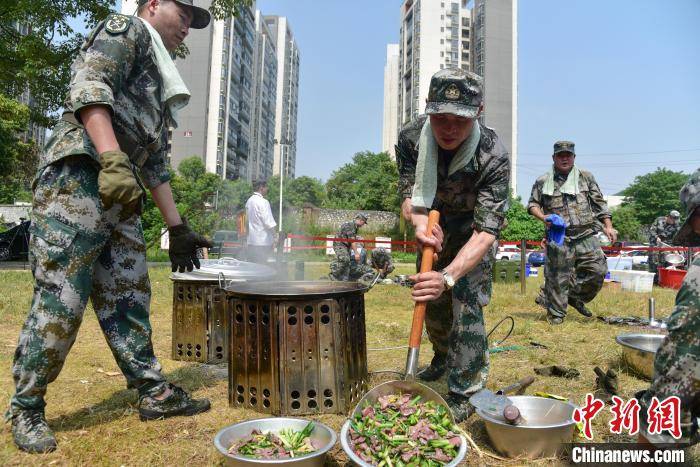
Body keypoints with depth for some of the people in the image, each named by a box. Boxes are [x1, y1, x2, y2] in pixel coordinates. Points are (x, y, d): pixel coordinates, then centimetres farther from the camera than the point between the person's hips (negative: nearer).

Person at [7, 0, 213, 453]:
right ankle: (26, 408, 9)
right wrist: (113, 159, -26)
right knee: (60, 299, -7)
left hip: (121, 193, 9)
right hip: (78, 179, -9)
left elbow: (156, 162, 26)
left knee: (129, 298, 8)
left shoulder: (161, 87, 29)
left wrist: (178, 227, 21)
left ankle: (155, 393, 15)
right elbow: (88, 88, -12)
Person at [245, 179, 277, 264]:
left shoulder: (249, 201, 12)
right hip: (263, 241, -8)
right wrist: (274, 235, -6)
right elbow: (268, 222, -16)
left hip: (251, 241, 8)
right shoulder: (263, 202, -13)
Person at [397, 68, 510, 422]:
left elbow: (486, 230, -41)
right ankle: (443, 358, 44)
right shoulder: (411, 137, -27)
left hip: (472, 226, -4)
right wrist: (420, 223, -41)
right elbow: (409, 193, -18)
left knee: (467, 302, -15)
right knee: (432, 298, 16)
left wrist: (449, 275, -55)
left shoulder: (494, 156, -37)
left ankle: (463, 395, 2)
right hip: (435, 223, 4)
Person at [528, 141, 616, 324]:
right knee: (557, 277, 0)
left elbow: (599, 203, 12)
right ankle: (556, 314, 14)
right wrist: (543, 217, -7)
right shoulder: (543, 182, 7)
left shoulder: (586, 177, 11)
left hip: (586, 235, 2)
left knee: (598, 270, -4)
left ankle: (576, 297, 20)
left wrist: (608, 226, 5)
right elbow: (532, 204, 13)